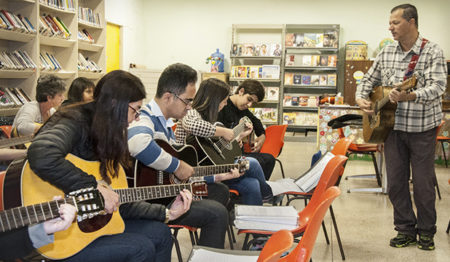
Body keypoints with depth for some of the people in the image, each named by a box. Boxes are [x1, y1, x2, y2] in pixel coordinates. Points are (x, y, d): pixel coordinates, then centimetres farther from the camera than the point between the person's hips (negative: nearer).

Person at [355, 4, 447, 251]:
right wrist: (361, 98, -4)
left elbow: (438, 85, -22)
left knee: (423, 183, 5)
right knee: (395, 182, 8)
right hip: (393, 126, 5)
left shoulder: (432, 51, -10)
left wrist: (410, 96, -39)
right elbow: (369, 79, 16)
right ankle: (406, 229, 22)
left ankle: (426, 231, 23)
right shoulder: (386, 53, 7)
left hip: (422, 127, -4)